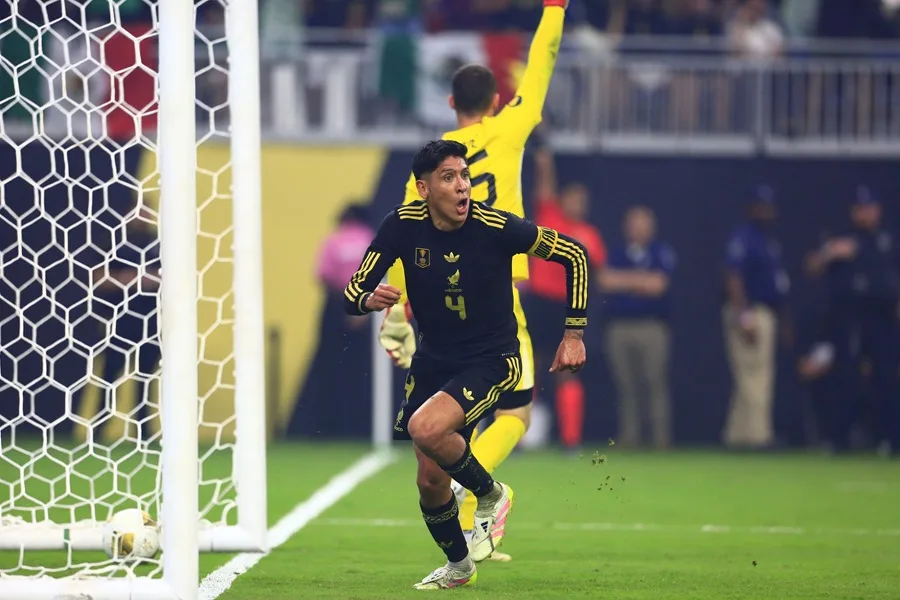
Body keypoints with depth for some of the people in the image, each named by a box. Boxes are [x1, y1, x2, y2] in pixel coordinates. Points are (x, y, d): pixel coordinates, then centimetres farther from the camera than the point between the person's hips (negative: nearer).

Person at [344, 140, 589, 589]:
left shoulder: (495, 227, -19)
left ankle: (490, 495, -3)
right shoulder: (402, 225, -11)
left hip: (492, 362, -4)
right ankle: (458, 565, 36)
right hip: (432, 362, 4)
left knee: (426, 429, -30)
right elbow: (353, 291, -7)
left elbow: (574, 254, -9)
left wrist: (574, 333, -10)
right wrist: (369, 299, -32)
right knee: (430, 480, 7)